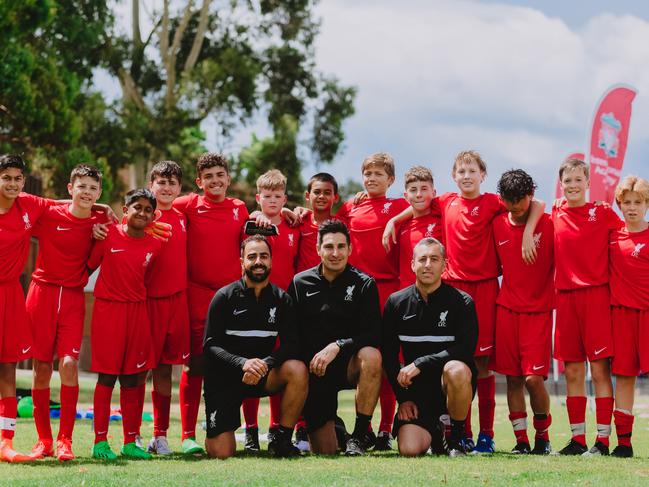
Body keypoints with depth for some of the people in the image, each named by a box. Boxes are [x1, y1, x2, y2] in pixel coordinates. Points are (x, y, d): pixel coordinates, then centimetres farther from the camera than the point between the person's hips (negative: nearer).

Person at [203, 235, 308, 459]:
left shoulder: (281, 299, 2)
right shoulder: (225, 297, -6)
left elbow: (290, 344, -6)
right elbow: (210, 345, -11)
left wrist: (265, 364, -26)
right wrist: (243, 363, -29)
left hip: (261, 373, 3)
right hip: (223, 378, -3)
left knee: (298, 371, -29)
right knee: (221, 453, -15)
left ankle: (281, 440, -14)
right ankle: (215, 431, 23)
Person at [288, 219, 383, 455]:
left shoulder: (364, 284, -3)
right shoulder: (301, 283, 3)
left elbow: (373, 336, -14)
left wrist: (337, 346, -27)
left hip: (348, 365, -1)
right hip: (312, 371, 1)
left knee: (371, 356, -38)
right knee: (325, 452, -3)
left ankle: (359, 436, -25)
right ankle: (332, 427, 36)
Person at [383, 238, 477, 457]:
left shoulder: (462, 302, -4)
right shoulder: (396, 303, 4)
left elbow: (465, 350, -16)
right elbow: (388, 356, 7)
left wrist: (420, 363, -22)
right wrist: (403, 398, 0)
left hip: (451, 383, -2)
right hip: (416, 389, 2)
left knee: (456, 370, -39)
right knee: (409, 450, -20)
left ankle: (456, 438, -13)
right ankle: (434, 433, 19)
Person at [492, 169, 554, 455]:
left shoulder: (548, 224, -4)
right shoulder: (497, 225, 5)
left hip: (539, 309, -3)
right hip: (506, 308, 3)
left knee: (533, 377, -11)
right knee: (512, 377, 2)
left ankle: (542, 434, 9)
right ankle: (521, 439, 10)